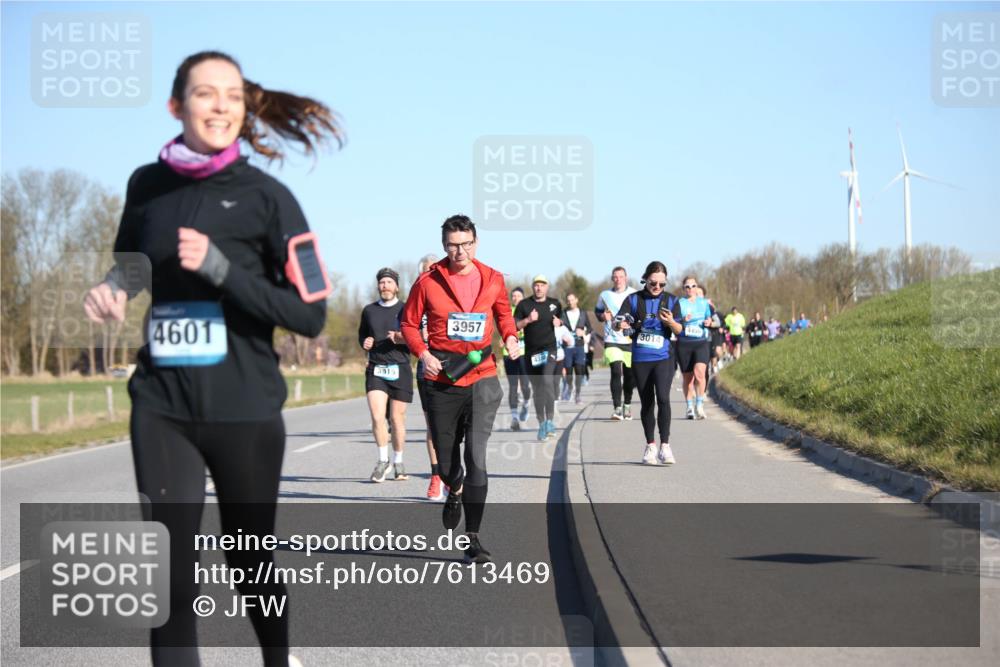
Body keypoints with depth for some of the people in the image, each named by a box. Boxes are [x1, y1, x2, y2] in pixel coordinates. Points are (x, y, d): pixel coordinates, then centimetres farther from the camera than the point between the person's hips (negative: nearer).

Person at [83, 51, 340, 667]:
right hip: (162, 408, 2)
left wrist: (220, 269, -20)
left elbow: (310, 314, -10)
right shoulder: (147, 185, 3)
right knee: (170, 572, -5)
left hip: (244, 409, -2)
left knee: (249, 562, 14)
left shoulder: (265, 196, -7)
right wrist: (113, 288, -2)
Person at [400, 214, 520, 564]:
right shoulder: (428, 282, -3)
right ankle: (455, 492, 49)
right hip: (442, 378, 1)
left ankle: (473, 538, -9)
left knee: (475, 456, -13)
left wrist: (510, 337, 0)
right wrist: (422, 353, -9)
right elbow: (409, 322, 7)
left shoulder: (493, 279, 2)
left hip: (481, 378, -1)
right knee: (445, 457, 11)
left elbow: (503, 313, 20)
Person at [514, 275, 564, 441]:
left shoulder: (555, 304, 10)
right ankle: (541, 423, 17)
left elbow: (563, 320, 26)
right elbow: (514, 326, 1)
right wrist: (528, 320, -15)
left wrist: (559, 322, 3)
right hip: (531, 351, 1)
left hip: (549, 349, -1)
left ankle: (550, 419, -19)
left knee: (547, 379, -24)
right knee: (537, 388, 7)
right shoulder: (524, 305, 6)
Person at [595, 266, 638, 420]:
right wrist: (603, 316, 0)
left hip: (631, 340, 1)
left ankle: (627, 404, 32)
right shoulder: (605, 295, 7)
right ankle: (617, 408, -17)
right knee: (616, 371, -17)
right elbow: (597, 311, 22)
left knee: (630, 375, 8)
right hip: (612, 340, -1)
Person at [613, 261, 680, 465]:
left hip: (663, 358, -1)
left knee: (663, 397, -19)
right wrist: (620, 324, -29)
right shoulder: (634, 299, 2)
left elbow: (679, 330, 1)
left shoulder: (671, 300, 3)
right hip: (640, 359, 1)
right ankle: (650, 446, 20)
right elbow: (617, 322, -5)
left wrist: (671, 322, -22)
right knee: (647, 403, 8)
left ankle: (665, 446, -16)